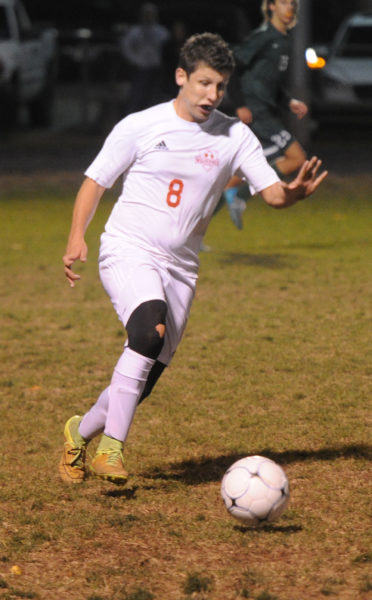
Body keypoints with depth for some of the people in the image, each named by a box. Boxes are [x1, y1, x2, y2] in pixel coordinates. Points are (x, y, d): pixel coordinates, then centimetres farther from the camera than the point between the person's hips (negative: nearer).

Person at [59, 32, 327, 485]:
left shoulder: (234, 136, 2)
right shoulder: (140, 127, -3)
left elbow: (272, 192, -2)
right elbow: (95, 182, 2)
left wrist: (294, 193, -26)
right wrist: (76, 237, -12)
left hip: (180, 267, 4)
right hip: (128, 252, -4)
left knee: (144, 379, 4)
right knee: (150, 329, -32)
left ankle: (81, 432, 31)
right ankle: (111, 447, -27)